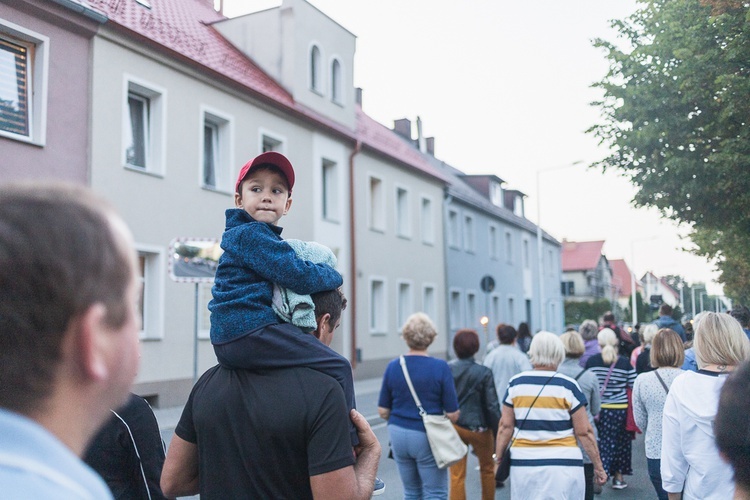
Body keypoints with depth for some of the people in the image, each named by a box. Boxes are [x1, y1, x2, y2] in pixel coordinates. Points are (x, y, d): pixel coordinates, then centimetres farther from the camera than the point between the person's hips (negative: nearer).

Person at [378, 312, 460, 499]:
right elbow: (452, 414, -11)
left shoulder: (393, 366, -3)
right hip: (427, 437, -4)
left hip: (398, 435, 4)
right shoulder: (440, 367, -12)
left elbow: (383, 412, 0)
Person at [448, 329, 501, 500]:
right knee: (487, 469, 22)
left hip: (453, 427, 2)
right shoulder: (484, 372, -14)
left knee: (456, 476, 7)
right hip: (478, 428, -2)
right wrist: (499, 434, -5)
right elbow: (492, 406, -13)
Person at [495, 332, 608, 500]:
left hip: (523, 463, 2)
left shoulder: (515, 384, 1)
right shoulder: (568, 385, -5)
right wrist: (598, 466, 4)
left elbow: (505, 426, 4)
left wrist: (498, 459, 12)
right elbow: (584, 432, -4)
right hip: (563, 464, -2)